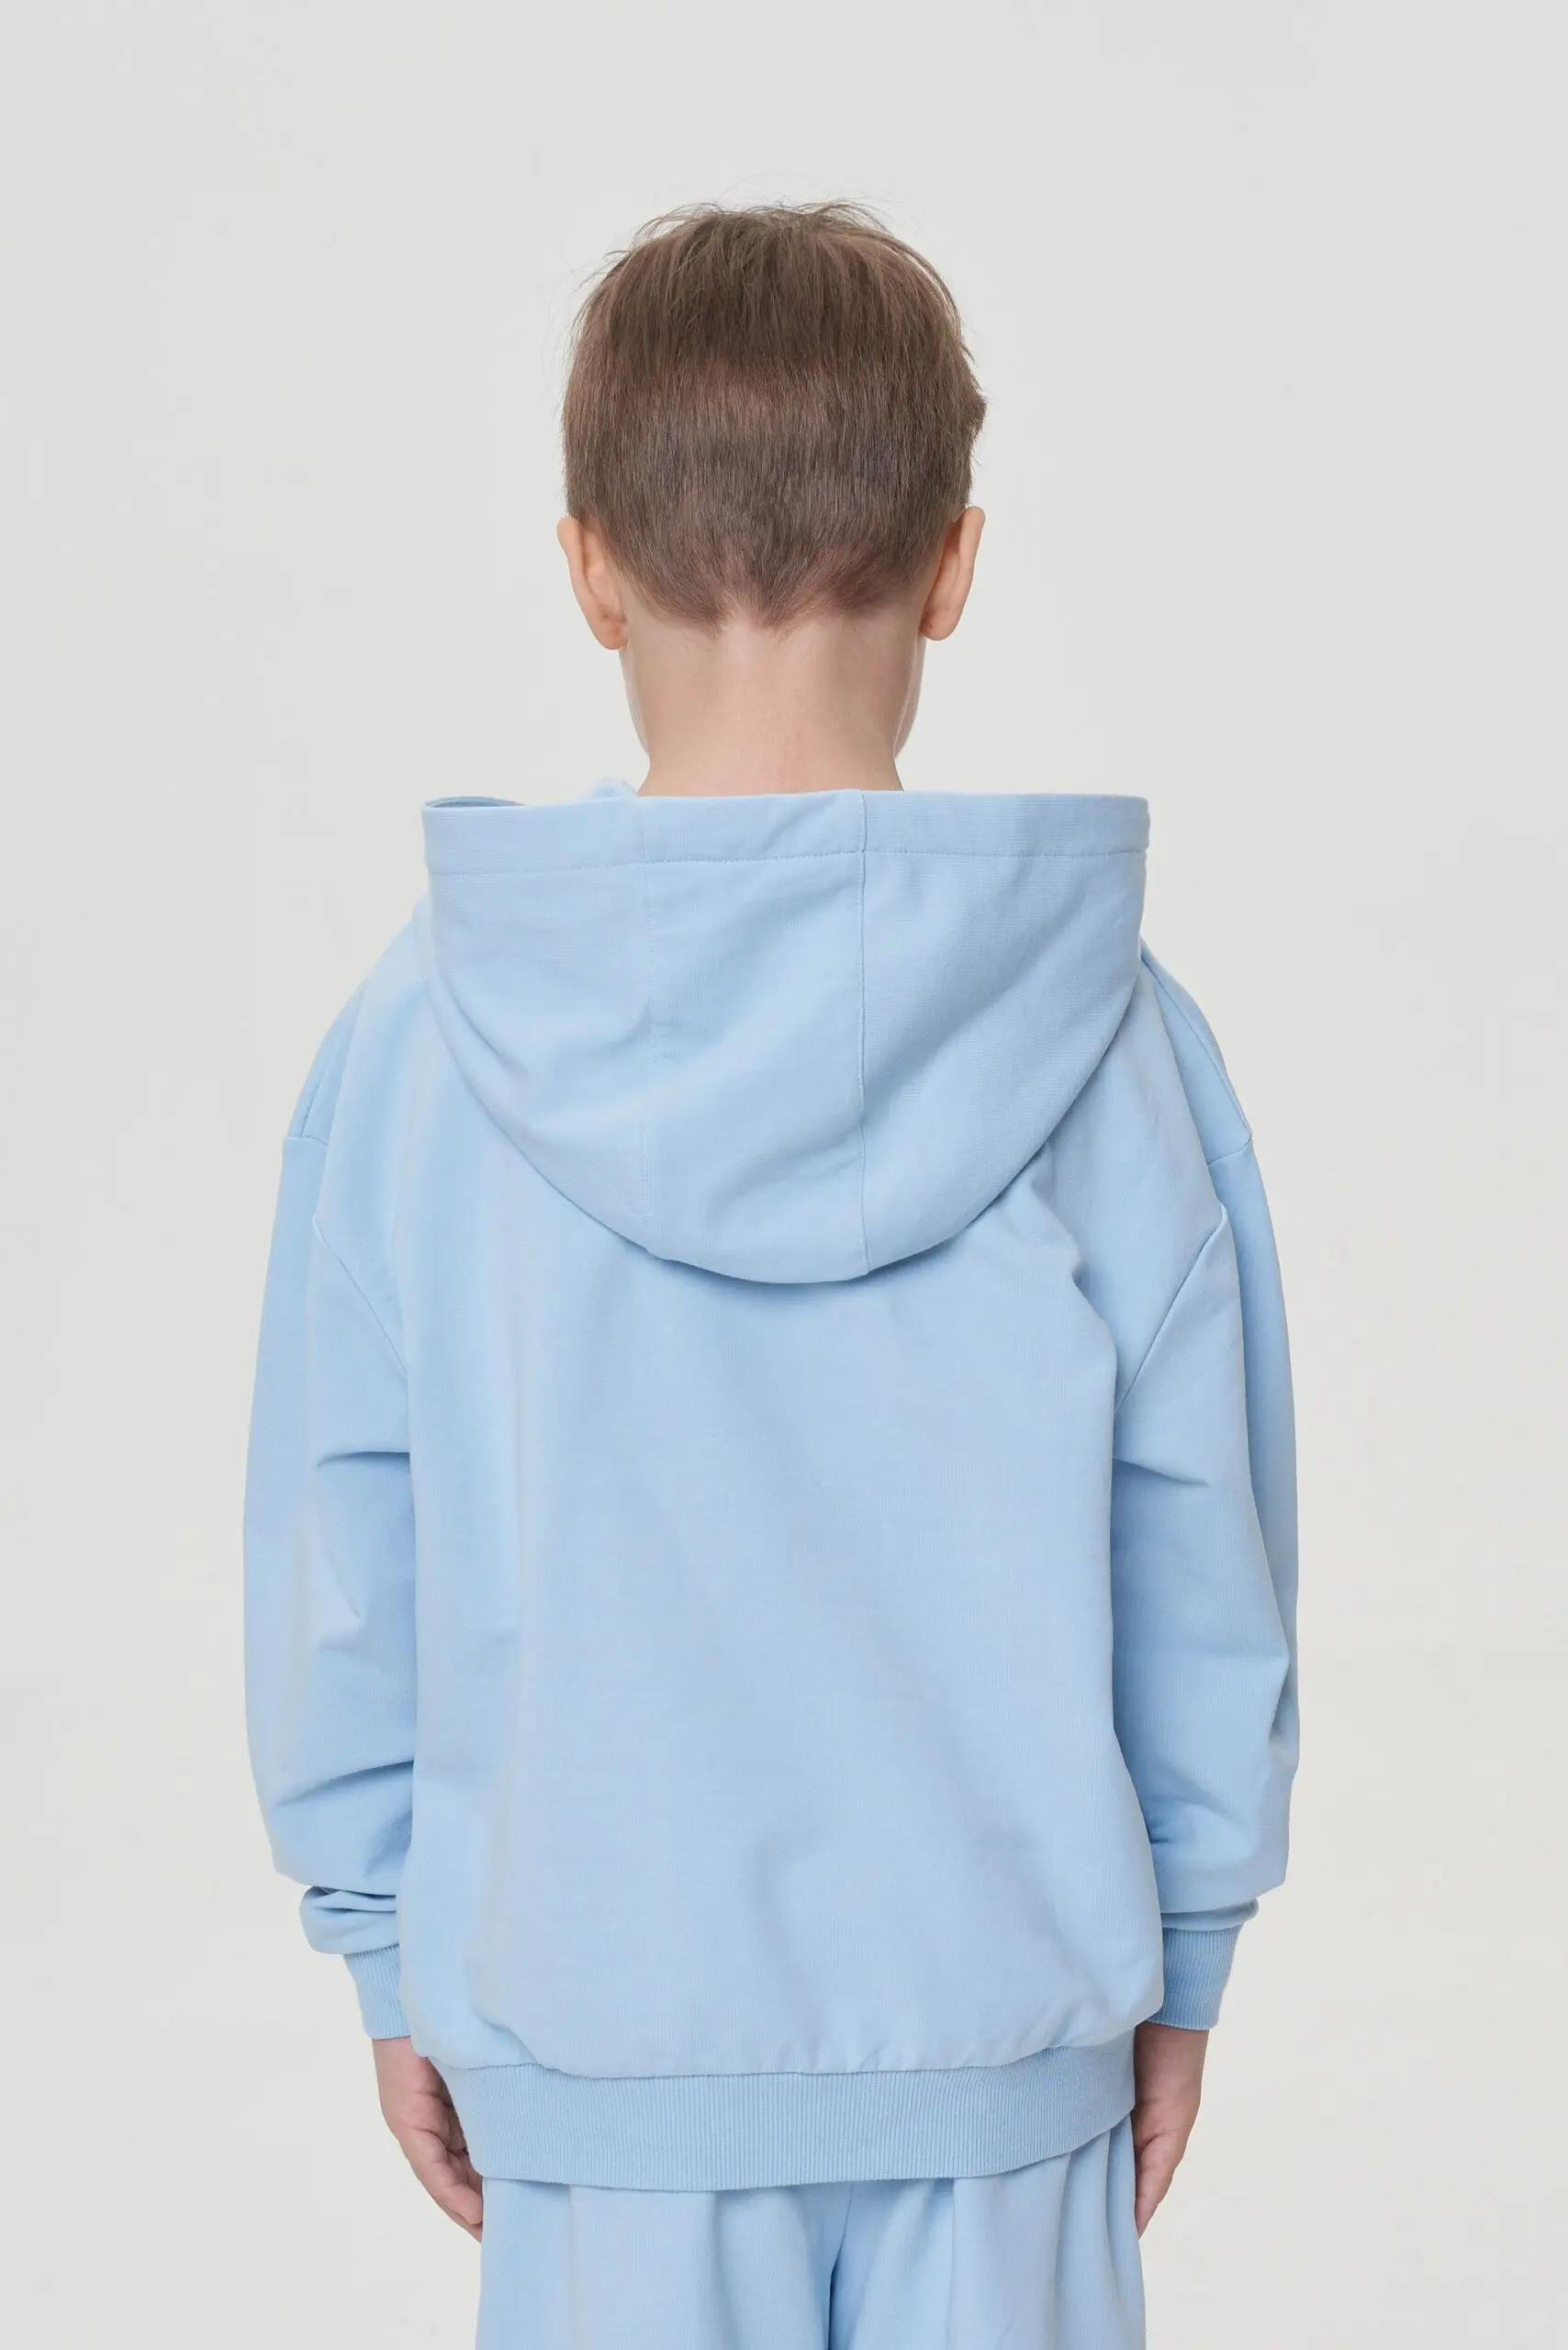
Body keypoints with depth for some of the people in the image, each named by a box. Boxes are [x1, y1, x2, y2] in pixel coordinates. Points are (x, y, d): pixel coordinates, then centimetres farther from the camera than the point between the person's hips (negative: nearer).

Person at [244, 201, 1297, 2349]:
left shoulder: (427, 1043, -9)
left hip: (597, 2020, 0)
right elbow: (1203, 1542, -2)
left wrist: (392, 1950, 10)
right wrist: (1185, 1945, 10)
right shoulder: (1106, 1037, -9)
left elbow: (345, 1538, -2)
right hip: (1011, 2010, 0)